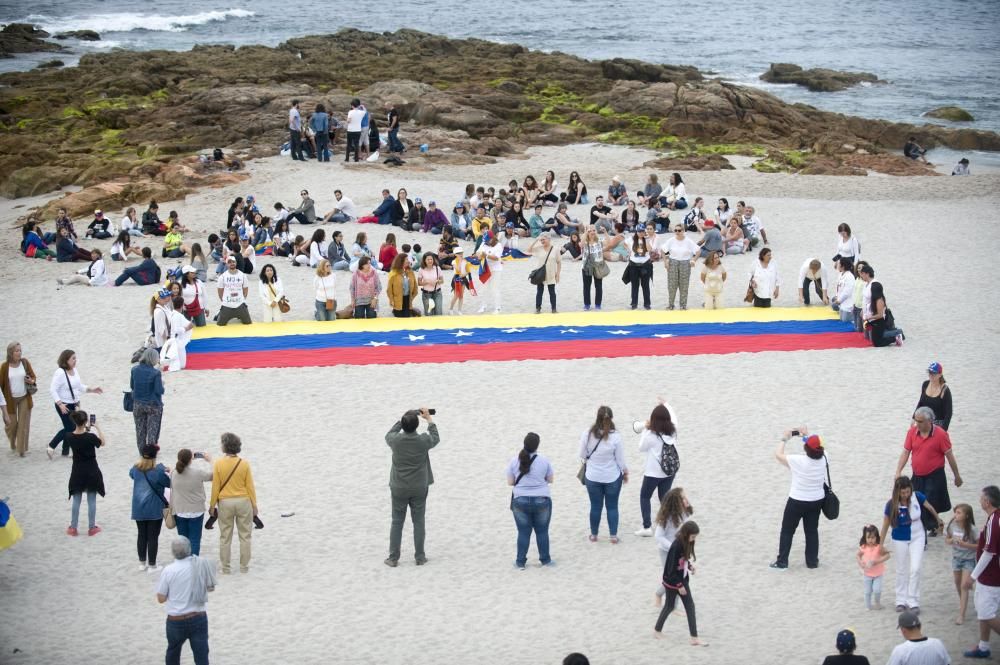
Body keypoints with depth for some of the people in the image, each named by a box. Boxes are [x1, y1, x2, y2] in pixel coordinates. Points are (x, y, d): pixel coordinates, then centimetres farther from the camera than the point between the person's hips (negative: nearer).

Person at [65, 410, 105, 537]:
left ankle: (73, 527, 18)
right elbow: (102, 442, -2)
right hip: (91, 472, -3)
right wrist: (97, 428, 3)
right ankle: (92, 527, 17)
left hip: (77, 472, 3)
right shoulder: (90, 437, -22)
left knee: (76, 500, 14)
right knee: (92, 501, 10)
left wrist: (86, 428, 9)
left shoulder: (69, 437, -12)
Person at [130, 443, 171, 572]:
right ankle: (152, 565, 8)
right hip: (154, 509, -5)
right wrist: (167, 471, 11)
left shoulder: (136, 468, -4)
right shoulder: (158, 470, -19)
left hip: (138, 508, 5)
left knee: (142, 535, 15)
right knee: (153, 537, 3)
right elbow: (168, 483, -8)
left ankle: (142, 563, 24)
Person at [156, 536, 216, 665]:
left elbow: (161, 599, -6)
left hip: (176, 620, -1)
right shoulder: (201, 565, -8)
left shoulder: (168, 571, -14)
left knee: (173, 651, 25)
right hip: (199, 618, 1)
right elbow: (210, 587, 6)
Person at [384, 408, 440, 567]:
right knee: (418, 522, 9)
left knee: (397, 522, 7)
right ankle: (420, 557, 13)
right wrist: (429, 419, 16)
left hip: (399, 489, 0)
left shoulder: (396, 440, -15)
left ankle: (393, 558, 8)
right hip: (419, 488, 0)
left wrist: (401, 421, 12)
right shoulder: (423, 441, -15)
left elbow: (388, 435, 10)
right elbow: (436, 438, 9)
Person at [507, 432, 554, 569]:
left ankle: (520, 562, 11)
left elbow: (510, 482, -1)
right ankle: (545, 559, 20)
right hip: (542, 500, 0)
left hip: (520, 501, 0)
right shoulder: (544, 460, -7)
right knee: (542, 531, 13)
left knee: (523, 532, 8)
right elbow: (550, 480, 2)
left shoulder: (515, 461, -6)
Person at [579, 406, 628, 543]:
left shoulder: (587, 435, -15)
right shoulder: (615, 437, -20)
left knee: (595, 506, 15)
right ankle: (613, 536, 18)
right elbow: (621, 459, -10)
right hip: (612, 477, -1)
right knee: (612, 506, 14)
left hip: (592, 477, 1)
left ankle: (593, 535, 26)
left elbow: (582, 455, -2)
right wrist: (625, 472, 9)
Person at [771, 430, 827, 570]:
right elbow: (819, 448, 11)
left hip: (797, 501, -4)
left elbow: (778, 454, -13)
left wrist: (784, 439, 0)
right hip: (816, 501, 4)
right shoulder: (824, 458, -15)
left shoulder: (798, 461, -27)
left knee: (787, 531, 12)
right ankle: (812, 561, 26)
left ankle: (781, 562, 17)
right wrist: (807, 435, 12)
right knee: (812, 530, 19)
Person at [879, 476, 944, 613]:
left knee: (915, 569, -6)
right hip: (900, 540, 0)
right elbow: (885, 525, -11)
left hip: (917, 537, 0)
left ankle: (913, 602, 2)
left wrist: (938, 519, 19)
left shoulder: (917, 497, -18)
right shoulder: (892, 505, -21)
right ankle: (901, 601, 26)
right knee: (901, 571, 12)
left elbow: (929, 508, 2)